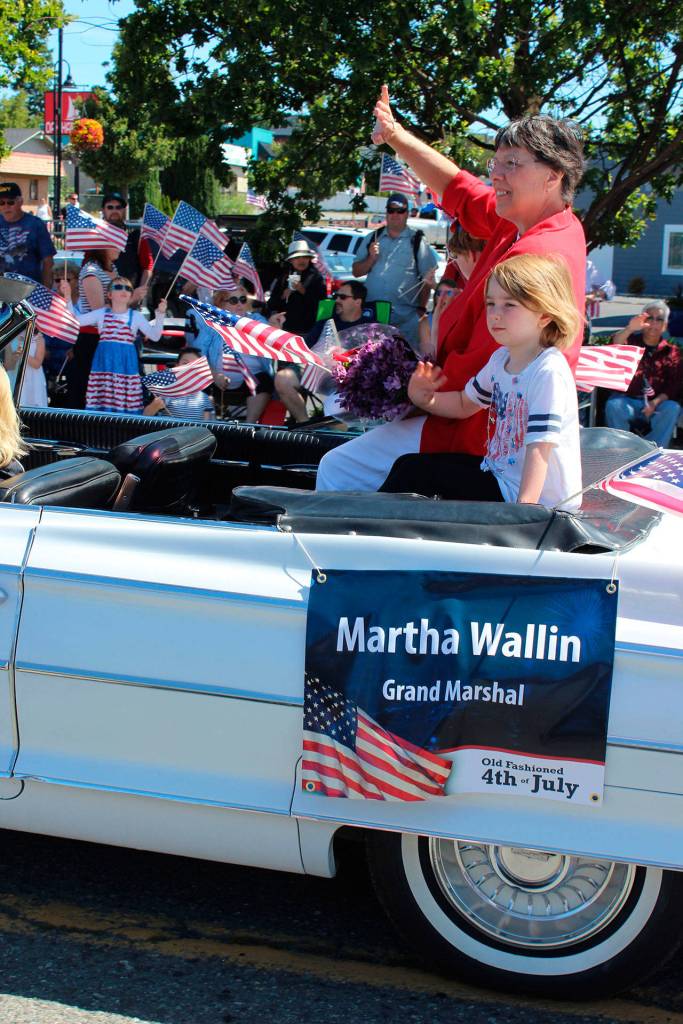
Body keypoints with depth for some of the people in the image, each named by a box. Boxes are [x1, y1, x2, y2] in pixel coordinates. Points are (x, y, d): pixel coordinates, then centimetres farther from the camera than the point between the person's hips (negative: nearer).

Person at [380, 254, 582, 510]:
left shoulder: (549, 371, -23)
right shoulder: (501, 358, 5)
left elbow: (539, 449, -28)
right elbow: (465, 404, 20)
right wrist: (425, 399, 2)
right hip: (500, 472, 9)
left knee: (415, 472, -9)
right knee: (410, 465, 12)